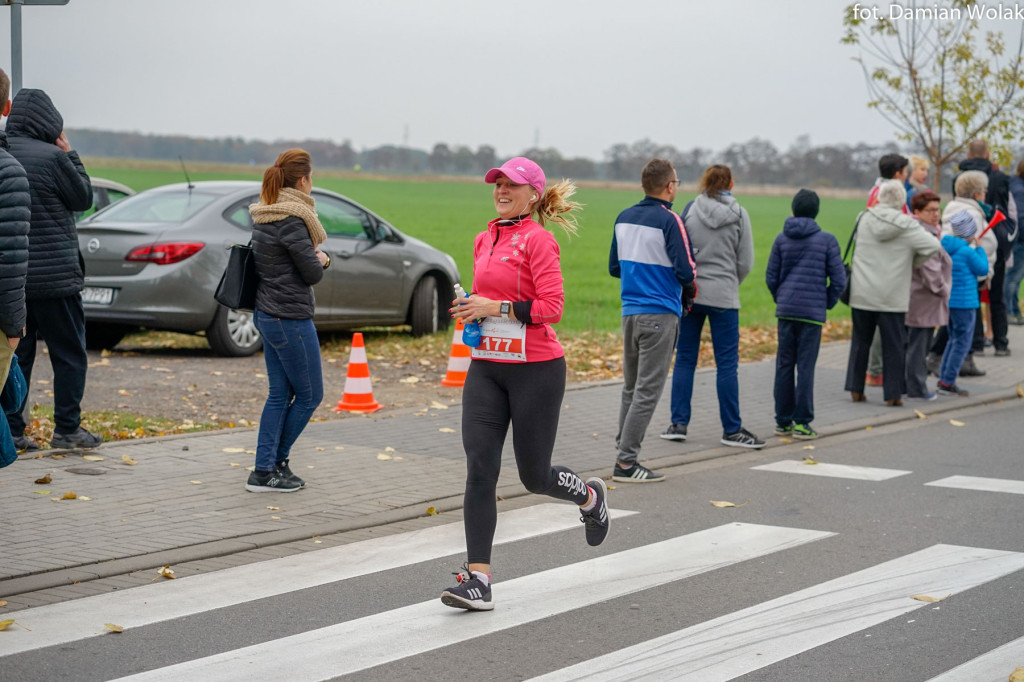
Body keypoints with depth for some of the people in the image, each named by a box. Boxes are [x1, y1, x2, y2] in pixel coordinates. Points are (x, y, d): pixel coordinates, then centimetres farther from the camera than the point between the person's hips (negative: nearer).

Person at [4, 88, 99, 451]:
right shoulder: (52, 158, -14)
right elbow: (83, 198, -1)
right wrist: (71, 155, 5)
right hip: (54, 276, -6)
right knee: (69, 355, 5)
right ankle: (67, 429, 7)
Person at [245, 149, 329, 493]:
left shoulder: (264, 216, 10)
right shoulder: (290, 220, -20)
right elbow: (313, 273, -16)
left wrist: (319, 258, -2)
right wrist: (319, 261, 4)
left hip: (267, 313, 10)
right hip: (289, 318, -10)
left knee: (280, 394, 12)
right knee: (310, 395, 4)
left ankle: (265, 471, 12)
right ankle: (275, 462, 13)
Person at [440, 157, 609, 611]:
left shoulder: (537, 239, -10)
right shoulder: (484, 239, 13)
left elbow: (551, 306, -17)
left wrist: (497, 307, -21)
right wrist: (471, 308, 8)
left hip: (536, 369, -6)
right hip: (485, 368, 6)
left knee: (534, 475, 6)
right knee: (479, 470, -7)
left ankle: (589, 496, 40)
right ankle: (478, 579, -8)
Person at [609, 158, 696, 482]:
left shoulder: (624, 218, 9)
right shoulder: (669, 221, -12)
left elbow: (614, 267, 15)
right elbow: (686, 271, -15)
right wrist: (688, 293, 5)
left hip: (630, 313, 7)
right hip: (660, 315, -7)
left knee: (631, 388, 15)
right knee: (647, 391, -3)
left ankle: (624, 452, 16)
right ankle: (626, 461, -5)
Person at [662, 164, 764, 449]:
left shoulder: (690, 210, 0)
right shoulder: (739, 214, -2)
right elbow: (746, 262, 0)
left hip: (689, 293, 2)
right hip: (723, 297, -2)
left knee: (685, 359, 10)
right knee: (727, 363, 1)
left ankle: (678, 423, 10)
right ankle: (732, 429, 4)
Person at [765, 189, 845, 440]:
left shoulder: (782, 239, 4)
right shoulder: (827, 240, -4)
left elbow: (771, 276, 6)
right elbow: (839, 280, -4)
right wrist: (828, 303, 10)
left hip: (785, 310, 3)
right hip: (813, 312, -3)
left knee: (784, 365, 9)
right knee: (805, 367, 0)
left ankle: (783, 421, 14)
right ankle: (802, 423, 0)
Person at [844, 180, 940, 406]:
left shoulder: (865, 219, 0)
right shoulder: (907, 226, -10)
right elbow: (933, 246, -13)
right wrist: (914, 261, 2)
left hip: (862, 293, 3)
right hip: (892, 297, -3)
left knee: (860, 341, 14)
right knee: (893, 345, 4)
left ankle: (856, 389, 15)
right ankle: (893, 394, 5)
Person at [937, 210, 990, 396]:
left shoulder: (945, 246, 4)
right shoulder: (967, 251, -19)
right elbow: (983, 269, -8)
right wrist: (979, 247, -1)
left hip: (947, 301, 8)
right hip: (964, 302, -8)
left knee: (954, 339, 19)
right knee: (962, 343, 0)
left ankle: (943, 379, 20)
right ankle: (947, 382, -1)